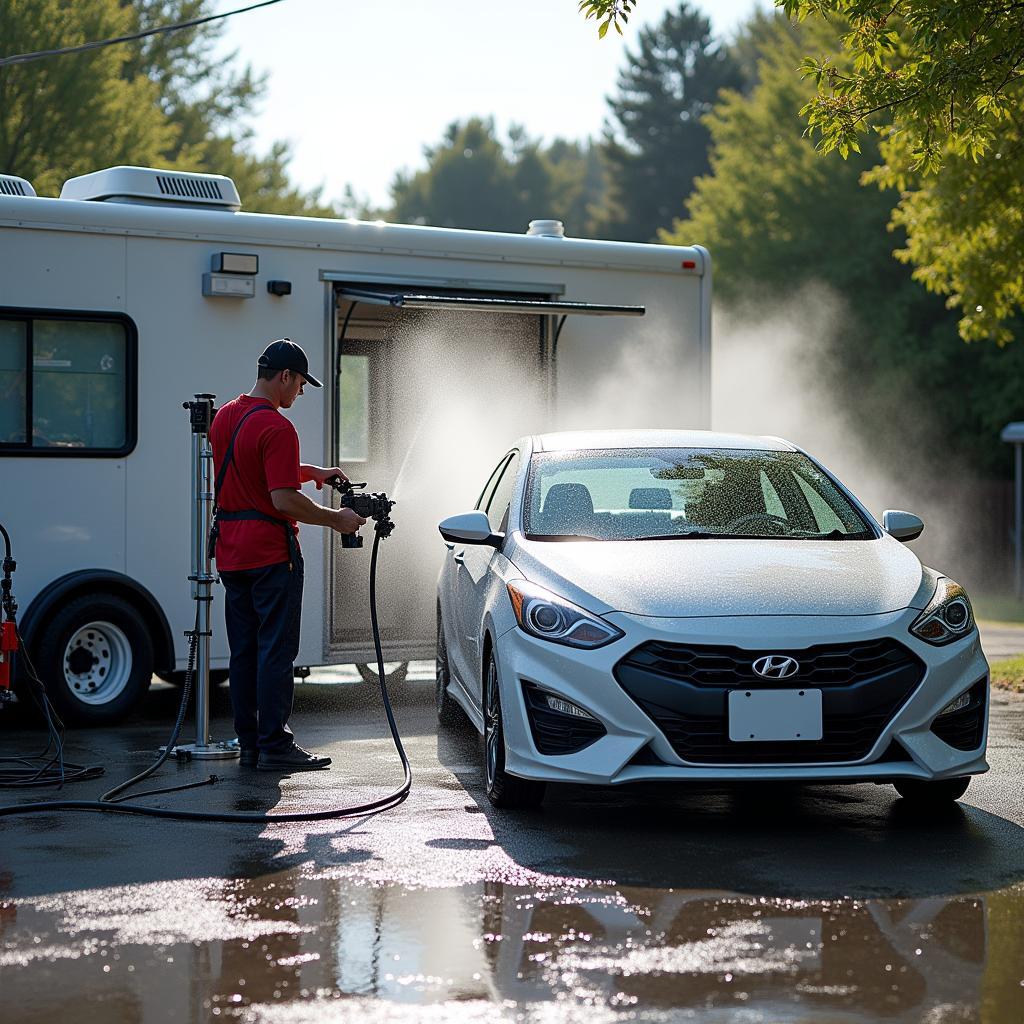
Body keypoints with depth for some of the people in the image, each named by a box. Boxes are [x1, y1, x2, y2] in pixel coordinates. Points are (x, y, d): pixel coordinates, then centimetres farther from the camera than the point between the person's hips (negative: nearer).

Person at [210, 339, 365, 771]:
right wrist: (335, 519, -11)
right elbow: (284, 499, -22)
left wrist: (314, 471, 20)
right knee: (276, 651, -5)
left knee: (244, 652, 11)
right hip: (270, 553, -9)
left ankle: (249, 743, 14)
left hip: (230, 552, 9)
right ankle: (274, 746, -5)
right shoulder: (276, 427, -17)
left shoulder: (224, 416, 12)